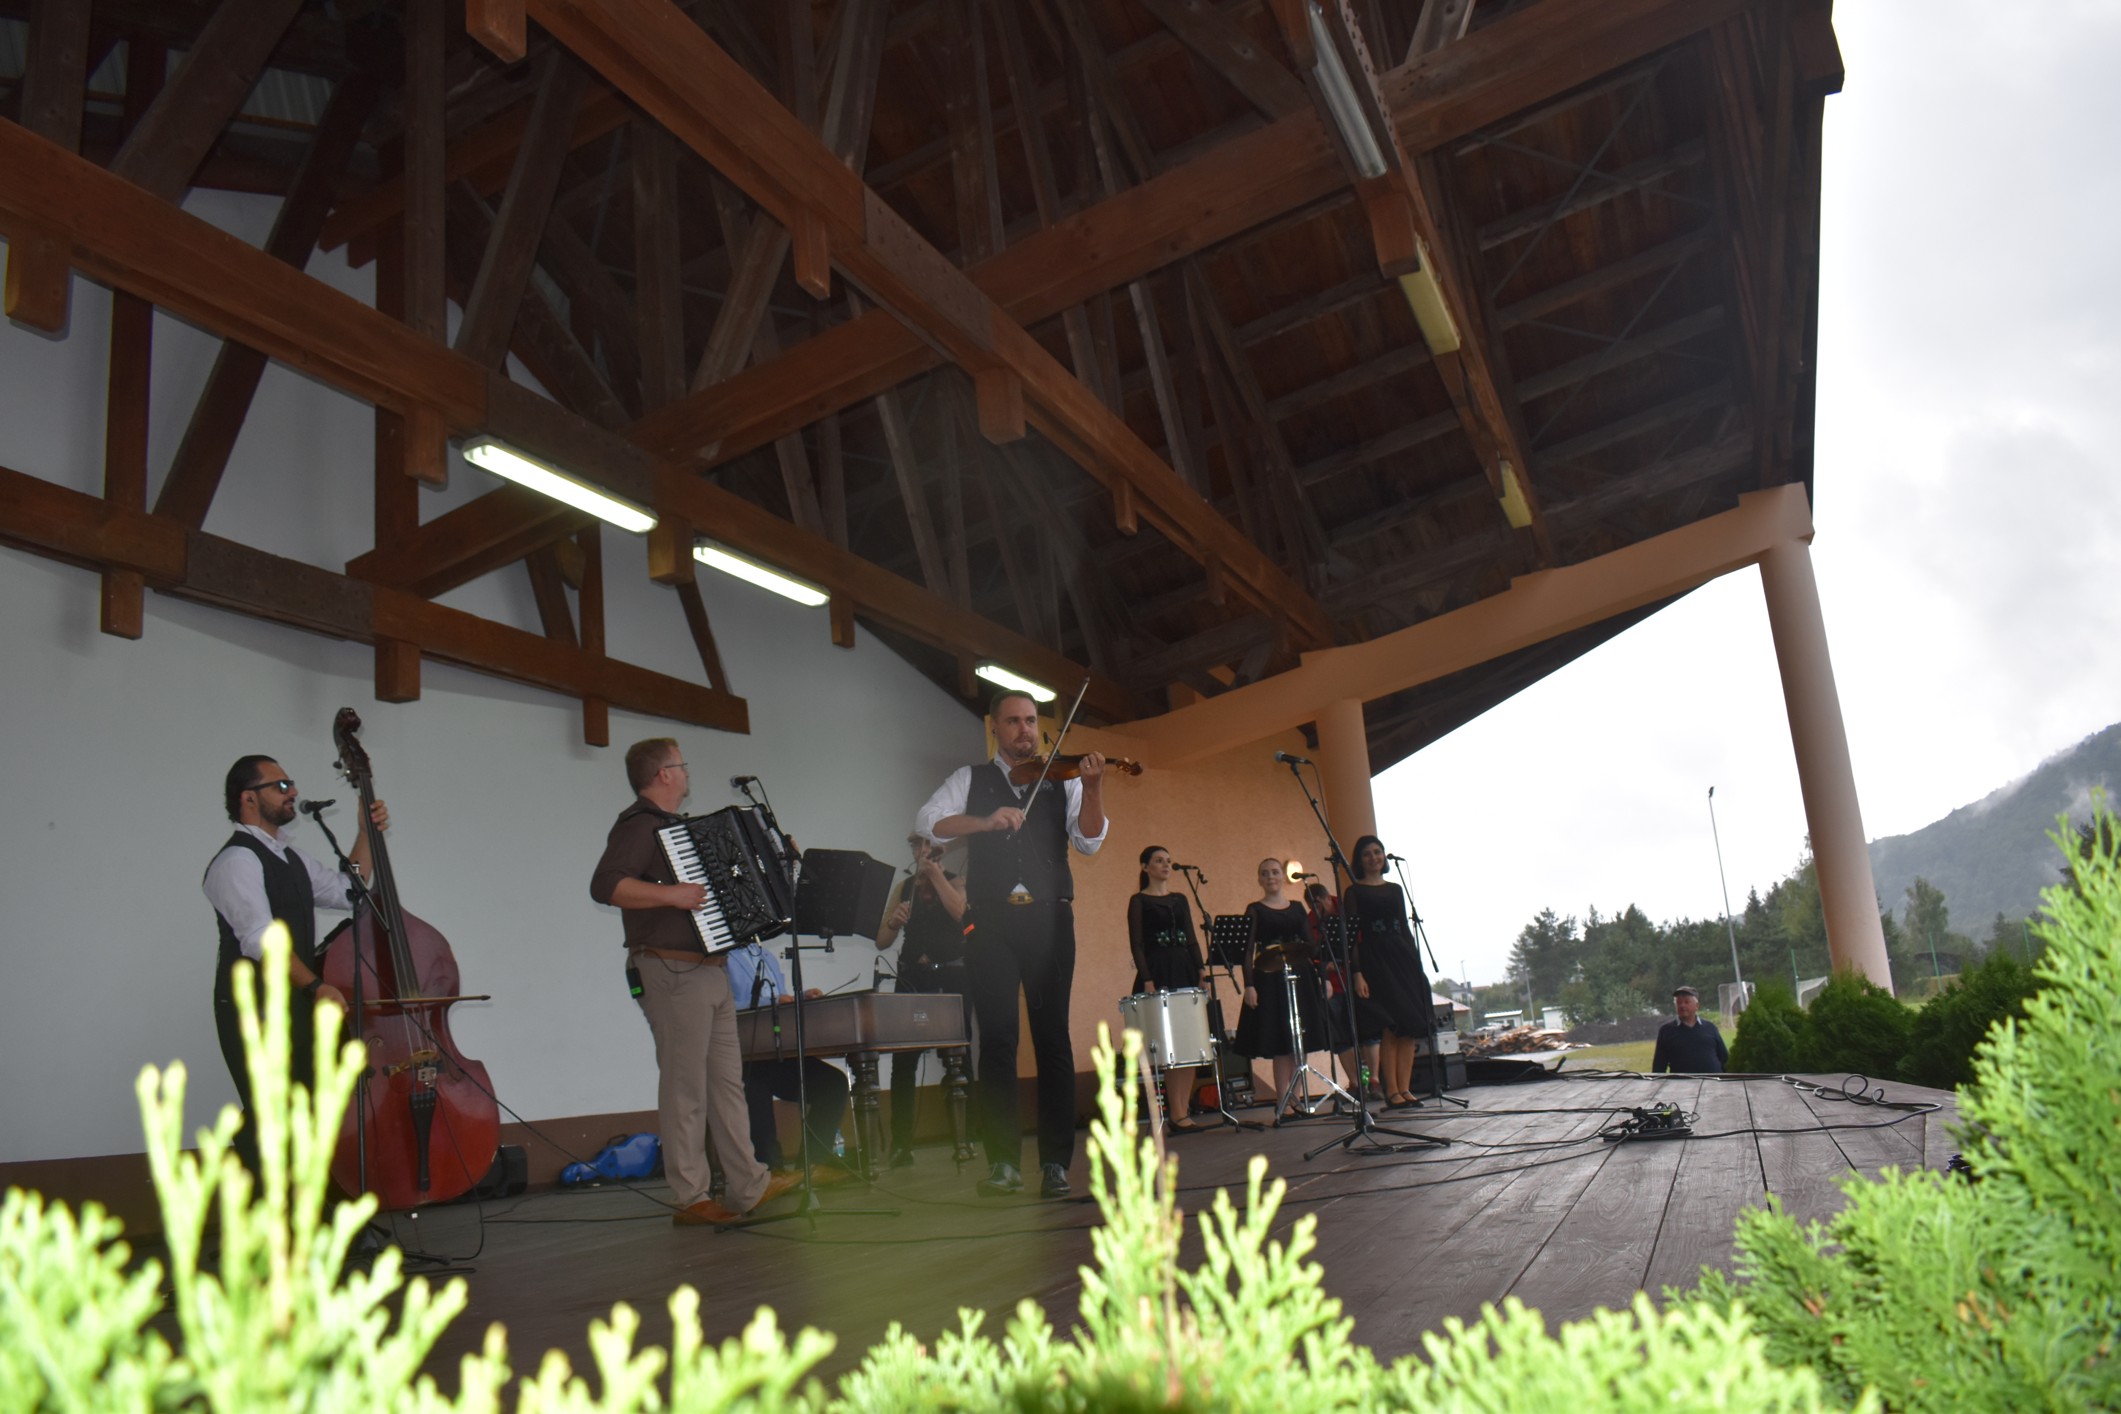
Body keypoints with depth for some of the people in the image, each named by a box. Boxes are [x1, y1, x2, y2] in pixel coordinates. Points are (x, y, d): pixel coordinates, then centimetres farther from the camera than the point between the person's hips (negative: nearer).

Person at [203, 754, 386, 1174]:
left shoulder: (291, 857, 17)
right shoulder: (237, 861, -13)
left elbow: (347, 891, 23)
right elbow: (261, 938, -25)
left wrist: (367, 833, 13)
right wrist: (315, 986, -33)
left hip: (299, 1007, 9)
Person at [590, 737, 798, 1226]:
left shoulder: (676, 826, 21)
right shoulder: (638, 825, -9)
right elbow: (605, 884, -23)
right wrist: (672, 894, -28)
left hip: (710, 970, 10)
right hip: (674, 971, -10)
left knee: (728, 1079, 12)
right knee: (685, 1085, -6)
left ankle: (747, 1185, 18)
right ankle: (691, 1199, 1)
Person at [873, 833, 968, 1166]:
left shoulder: (954, 881, 9)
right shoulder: (904, 887, 14)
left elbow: (958, 910, -15)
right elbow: (881, 942, 10)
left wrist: (935, 873, -11)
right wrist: (893, 921, -11)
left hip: (950, 976, -2)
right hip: (913, 977, 2)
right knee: (903, 1061, -5)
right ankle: (901, 1144, -3)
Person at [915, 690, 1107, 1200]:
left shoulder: (1060, 780, 14)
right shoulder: (970, 780, 15)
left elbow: (1088, 841, 0)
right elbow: (927, 822, 0)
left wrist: (1092, 787, -18)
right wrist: (984, 820, -17)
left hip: (1048, 917, 0)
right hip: (990, 920, 0)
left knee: (1052, 1037, -1)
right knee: (997, 1038, -4)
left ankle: (1056, 1162, 2)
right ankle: (1003, 1162, -1)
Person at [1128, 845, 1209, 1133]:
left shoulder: (1180, 900, 16)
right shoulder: (1139, 901, 0)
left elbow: (1191, 939, 16)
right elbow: (1136, 944, -7)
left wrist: (1201, 969, 3)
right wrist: (1147, 980, -16)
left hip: (1184, 971, 6)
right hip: (1158, 972, -6)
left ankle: (1183, 1107, 3)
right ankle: (1176, 1114, -6)